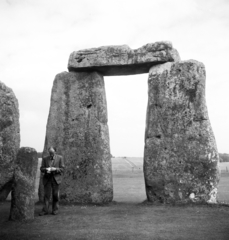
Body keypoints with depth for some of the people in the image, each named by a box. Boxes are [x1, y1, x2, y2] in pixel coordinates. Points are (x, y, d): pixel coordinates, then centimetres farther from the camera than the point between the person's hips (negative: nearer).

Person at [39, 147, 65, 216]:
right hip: (47, 179, 1)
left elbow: (62, 169, 2)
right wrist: (46, 169, -14)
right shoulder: (45, 159, 10)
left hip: (56, 179, -1)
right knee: (46, 195, -3)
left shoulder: (60, 158, 4)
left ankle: (55, 209, 12)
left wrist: (55, 169, -16)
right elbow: (41, 169, 7)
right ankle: (45, 210, 0)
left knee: (55, 195, 2)